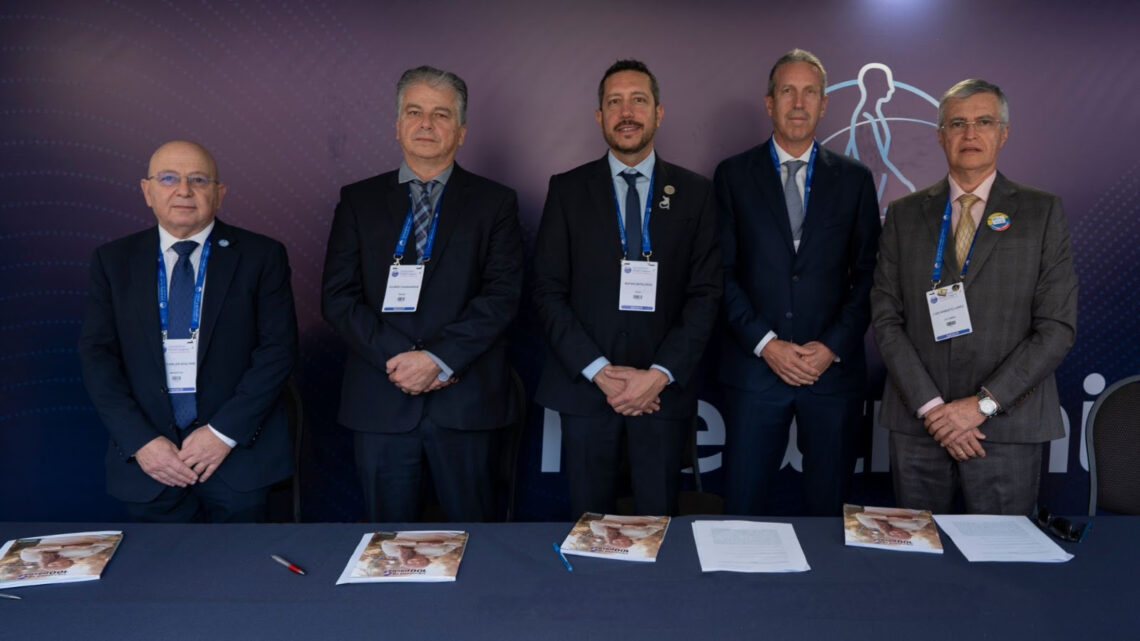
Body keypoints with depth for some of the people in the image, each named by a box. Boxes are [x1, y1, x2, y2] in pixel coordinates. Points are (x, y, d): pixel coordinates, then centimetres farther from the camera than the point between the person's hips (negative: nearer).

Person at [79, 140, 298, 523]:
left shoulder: (261, 256, -1)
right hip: (147, 461, 2)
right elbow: (97, 355, 2)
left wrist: (225, 431, -13)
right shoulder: (113, 261, 7)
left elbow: (279, 348, -6)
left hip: (239, 452, -1)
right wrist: (140, 441, -10)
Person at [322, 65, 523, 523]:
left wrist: (439, 358, -15)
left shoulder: (494, 203, 5)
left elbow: (502, 296, -5)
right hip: (379, 400, 1)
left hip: (466, 401, -1)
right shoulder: (359, 201, 9)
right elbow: (338, 297, 2)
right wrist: (396, 359, -11)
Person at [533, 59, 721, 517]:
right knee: (589, 523, 9)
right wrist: (598, 371, -10)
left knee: (658, 521, 9)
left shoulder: (694, 193, 5)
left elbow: (705, 293, 0)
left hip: (664, 389, 0)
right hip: (584, 385, 0)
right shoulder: (567, 190, 4)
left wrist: (661, 373, -11)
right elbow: (548, 291, -1)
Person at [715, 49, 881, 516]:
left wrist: (834, 346, -7)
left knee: (829, 508, 9)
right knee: (743, 508, 3)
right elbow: (722, 272, 0)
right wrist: (765, 343, -10)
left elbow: (867, 274, 5)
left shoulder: (854, 179, 9)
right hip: (753, 368, -1)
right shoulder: (733, 176, 5)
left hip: (834, 368, 1)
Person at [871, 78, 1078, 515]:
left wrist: (983, 404, -11)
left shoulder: (1042, 212, 4)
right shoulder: (905, 214, 8)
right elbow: (886, 318, 2)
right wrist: (931, 406, -9)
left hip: (1007, 427, -1)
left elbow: (1057, 327, -3)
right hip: (917, 423, 2)